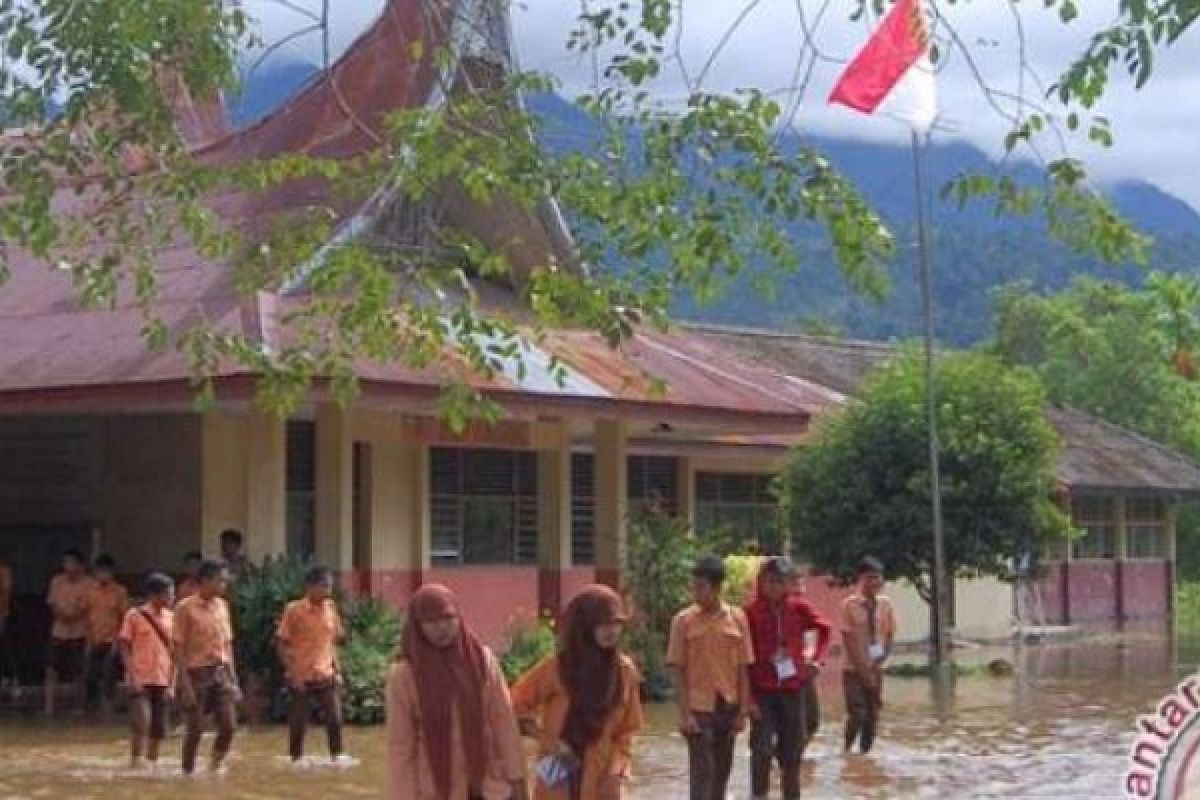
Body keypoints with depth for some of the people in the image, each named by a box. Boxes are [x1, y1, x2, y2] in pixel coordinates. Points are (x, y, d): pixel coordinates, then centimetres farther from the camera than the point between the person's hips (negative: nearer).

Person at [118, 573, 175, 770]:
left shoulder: (171, 618, 8)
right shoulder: (135, 616, -4)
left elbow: (174, 652, 11)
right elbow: (125, 647, -3)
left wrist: (172, 682, 6)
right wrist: (132, 676, -11)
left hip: (163, 682, 5)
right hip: (140, 681, -4)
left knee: (159, 728, 6)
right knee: (141, 722, -17)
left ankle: (152, 762, 17)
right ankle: (137, 760, -10)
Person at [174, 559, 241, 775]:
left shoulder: (222, 605, 10)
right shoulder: (185, 608, -8)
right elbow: (179, 648, -9)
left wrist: (233, 679, 11)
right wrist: (185, 684, -16)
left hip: (221, 671, 5)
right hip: (197, 673, -5)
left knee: (229, 726, -4)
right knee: (196, 729, -1)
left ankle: (214, 768, 14)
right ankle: (188, 773, 11)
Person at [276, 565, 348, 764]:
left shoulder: (330, 609, 6)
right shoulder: (294, 610, -9)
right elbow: (281, 643, -7)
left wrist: (337, 670, 8)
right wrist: (292, 672, -13)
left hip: (326, 677, 4)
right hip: (301, 678, -4)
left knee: (335, 718, -3)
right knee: (298, 722, 3)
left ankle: (336, 757, 8)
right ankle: (296, 761, 16)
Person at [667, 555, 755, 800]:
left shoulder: (737, 618, 0)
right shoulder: (683, 620, -5)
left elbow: (742, 668, 3)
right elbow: (679, 670, -5)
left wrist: (743, 711, 0)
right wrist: (684, 713, -10)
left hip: (728, 707, 3)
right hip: (699, 708, -3)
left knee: (722, 770, 12)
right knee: (702, 771, -6)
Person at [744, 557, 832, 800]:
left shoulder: (798, 607, -1)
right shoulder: (752, 611, -9)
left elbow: (825, 629, 17)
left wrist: (817, 659, 5)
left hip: (793, 688, 3)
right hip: (762, 690, -3)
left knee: (792, 752, 10)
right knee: (762, 750, -10)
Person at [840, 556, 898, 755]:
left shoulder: (885, 604, 3)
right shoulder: (850, 604, -10)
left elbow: (890, 636, 8)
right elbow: (848, 639, -11)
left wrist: (880, 660, -6)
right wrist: (862, 669, -13)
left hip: (875, 669, 4)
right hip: (854, 669, -4)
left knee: (873, 715, 5)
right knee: (857, 714, -13)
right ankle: (847, 753, 2)